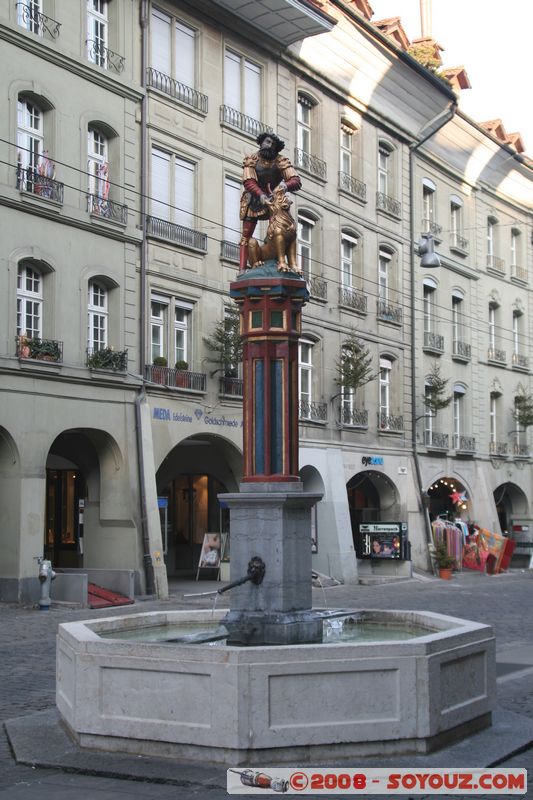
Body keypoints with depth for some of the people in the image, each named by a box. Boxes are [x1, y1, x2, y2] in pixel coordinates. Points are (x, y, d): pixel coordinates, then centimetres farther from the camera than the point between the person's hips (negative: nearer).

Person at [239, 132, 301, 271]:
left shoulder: (281, 161, -6)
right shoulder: (251, 160, -7)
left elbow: (296, 181, -16)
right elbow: (248, 182, -19)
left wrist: (286, 185, -39)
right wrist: (260, 195, -37)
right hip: (254, 201, -1)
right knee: (246, 235, -6)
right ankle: (242, 268, -7)